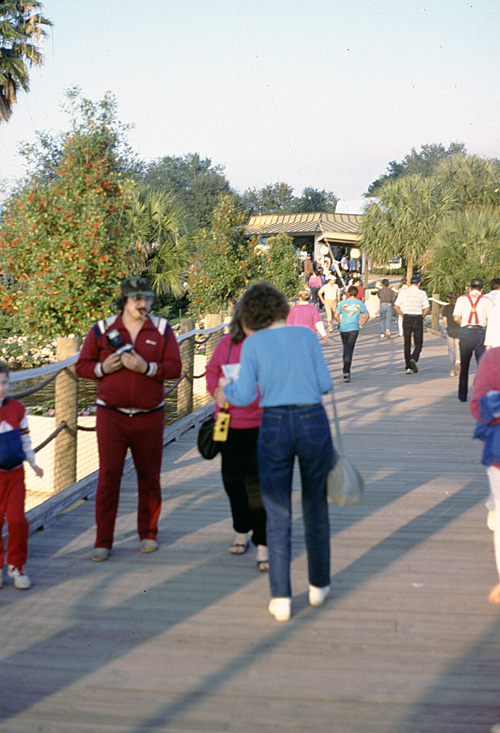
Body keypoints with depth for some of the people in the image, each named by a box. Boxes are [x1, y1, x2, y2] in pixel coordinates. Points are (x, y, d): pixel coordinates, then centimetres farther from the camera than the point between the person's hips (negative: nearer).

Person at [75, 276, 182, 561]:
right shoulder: (102, 330, 3)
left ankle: (149, 533, 25)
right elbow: (82, 365, 7)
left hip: (150, 417, 1)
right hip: (111, 416, -1)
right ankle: (103, 542, 3)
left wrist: (146, 367, -18)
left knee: (149, 476, 9)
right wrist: (103, 368, -13)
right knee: (108, 476, -5)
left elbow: (175, 367, -4)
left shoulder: (162, 329, 4)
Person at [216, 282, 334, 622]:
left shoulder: (253, 343, 0)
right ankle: (319, 586, 28)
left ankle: (281, 598, 7)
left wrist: (226, 390, 16)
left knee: (278, 515, 7)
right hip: (313, 420, 1)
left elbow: (245, 395, -4)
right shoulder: (306, 335, 4)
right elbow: (325, 384, 3)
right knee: (316, 508, 17)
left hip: (275, 423, -1)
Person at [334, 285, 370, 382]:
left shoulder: (342, 303, 4)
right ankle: (346, 371, -19)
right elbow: (367, 315, 6)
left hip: (343, 329, 2)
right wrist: (361, 324, 11)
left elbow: (336, 315, -3)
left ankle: (346, 370, 22)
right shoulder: (360, 303, 5)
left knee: (346, 349, 17)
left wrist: (341, 323, 10)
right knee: (349, 350, -6)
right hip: (354, 328, -2)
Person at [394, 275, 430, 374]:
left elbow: (396, 306, -1)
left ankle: (408, 367, 8)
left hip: (407, 319, 2)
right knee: (418, 344, 7)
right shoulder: (422, 293, -1)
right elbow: (427, 308, -8)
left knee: (407, 344, 9)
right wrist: (422, 317, 5)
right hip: (418, 319, -1)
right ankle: (414, 359, -21)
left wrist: (403, 316, 7)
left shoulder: (403, 292, 2)